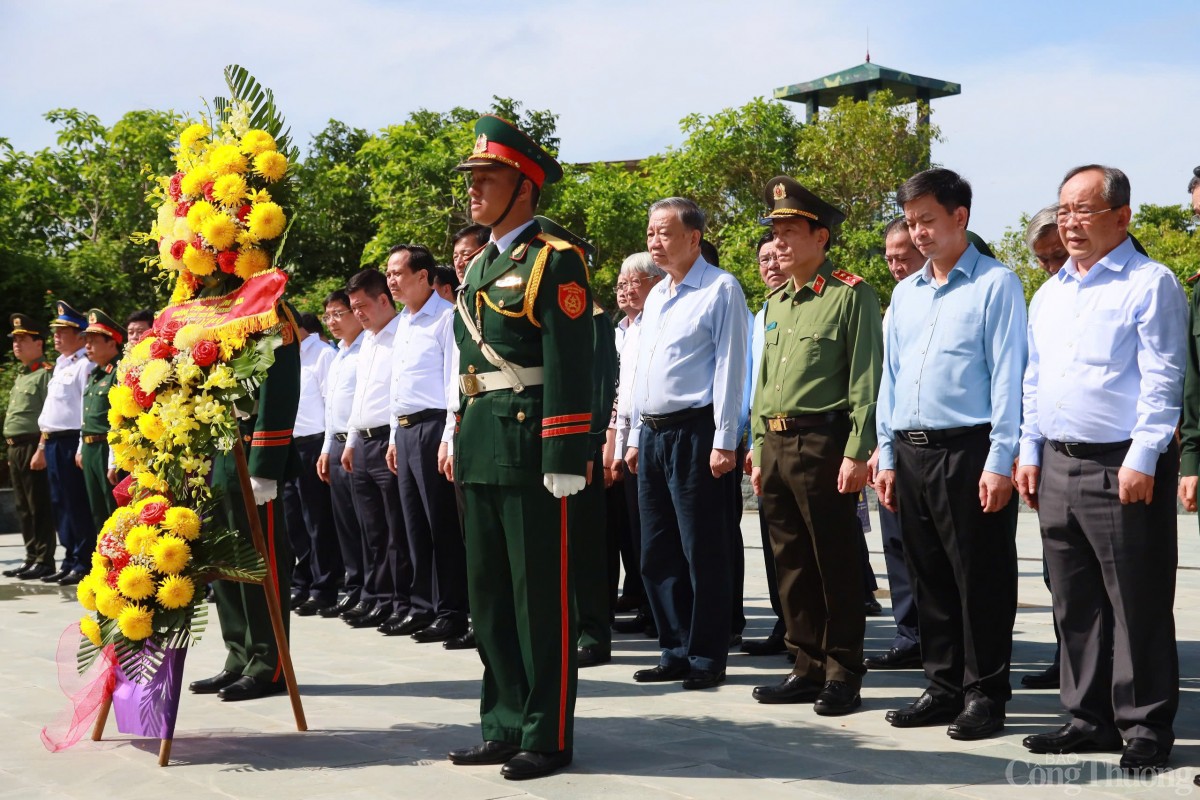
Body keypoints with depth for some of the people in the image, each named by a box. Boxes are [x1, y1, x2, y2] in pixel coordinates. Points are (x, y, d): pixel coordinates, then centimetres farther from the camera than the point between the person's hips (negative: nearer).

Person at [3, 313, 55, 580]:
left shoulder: (46, 373, -9)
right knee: (23, 508, 12)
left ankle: (45, 560, -1)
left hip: (33, 446, -9)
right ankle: (32, 557, 19)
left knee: (40, 506, -5)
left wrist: (41, 449, -19)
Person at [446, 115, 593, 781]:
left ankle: (548, 737, 8)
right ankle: (505, 727, 23)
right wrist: (460, 437, 17)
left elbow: (569, 367, -15)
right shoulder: (478, 266, 17)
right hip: (479, 449, 9)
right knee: (488, 594, 13)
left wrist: (566, 461, -20)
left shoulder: (555, 261, -8)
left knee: (541, 596, -1)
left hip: (530, 446, -9)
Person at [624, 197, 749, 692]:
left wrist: (724, 441, -16)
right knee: (657, 553, 11)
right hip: (652, 434, 8)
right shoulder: (656, 296, 17)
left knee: (702, 553, -2)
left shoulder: (720, 290, -6)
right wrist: (635, 437, 17)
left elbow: (730, 368, -11)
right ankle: (676, 651, 20)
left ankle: (707, 658, 6)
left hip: (694, 433, -8)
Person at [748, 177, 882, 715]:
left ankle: (843, 676, 7)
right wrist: (760, 452, 17)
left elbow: (866, 379, -11)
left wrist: (857, 452, -17)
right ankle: (808, 668, 20)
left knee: (837, 567, -1)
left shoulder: (851, 295, -6)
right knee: (792, 566, 11)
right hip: (776, 445, 8)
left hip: (824, 443, -8)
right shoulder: (776, 303, 17)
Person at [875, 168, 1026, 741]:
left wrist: (1000, 461, -14)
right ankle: (944, 687, 22)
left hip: (968, 451, -6)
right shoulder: (905, 293, 16)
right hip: (911, 452, 6)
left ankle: (985, 694, 9)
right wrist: (887, 456, 13)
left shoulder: (995, 284, -3)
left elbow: (1007, 376, -8)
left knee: (980, 580, 0)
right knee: (929, 578, 12)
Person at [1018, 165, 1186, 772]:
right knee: (1074, 602, 12)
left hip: (1122, 468, -7)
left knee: (1139, 605, -1)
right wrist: (1030, 453, 14)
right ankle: (1089, 718, 22)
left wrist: (1142, 459, -17)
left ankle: (1146, 727, 8)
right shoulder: (1049, 294, 17)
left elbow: (1161, 379, -11)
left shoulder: (1150, 284, -5)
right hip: (1057, 466, 7)